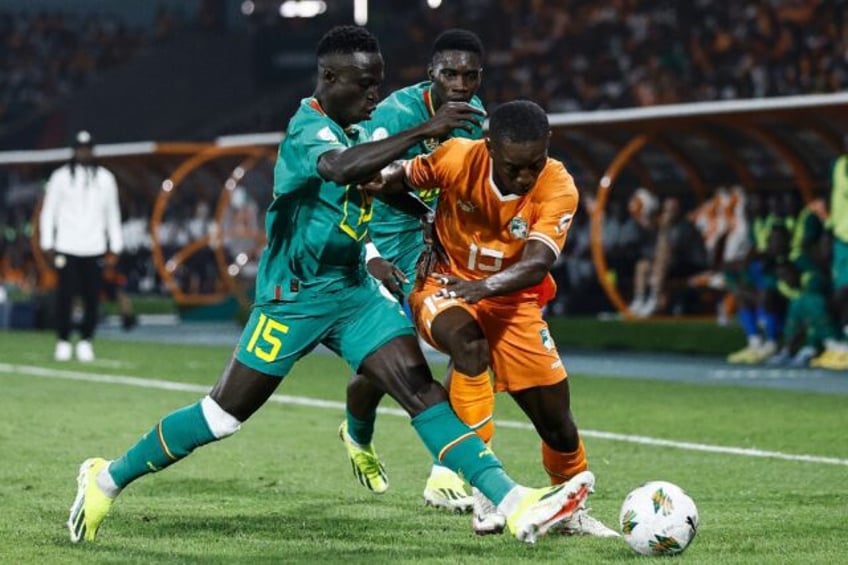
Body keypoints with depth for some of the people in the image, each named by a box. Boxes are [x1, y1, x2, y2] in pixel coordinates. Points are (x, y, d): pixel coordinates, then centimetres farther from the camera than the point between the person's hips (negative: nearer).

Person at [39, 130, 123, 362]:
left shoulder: (105, 178, 9)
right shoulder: (61, 177, 3)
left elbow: (112, 213, 14)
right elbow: (48, 211, 5)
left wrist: (115, 245, 9)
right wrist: (48, 244, -1)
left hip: (94, 248, 2)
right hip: (67, 247, -2)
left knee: (92, 297, -3)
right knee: (65, 296, -5)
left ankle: (85, 341, 9)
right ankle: (63, 342, 7)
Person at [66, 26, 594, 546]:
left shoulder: (352, 128, 5)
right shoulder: (309, 130, -20)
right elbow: (342, 168, -44)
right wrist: (423, 131, -45)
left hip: (353, 289, 7)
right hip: (293, 297, -7)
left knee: (422, 388, -8)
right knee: (222, 416, 1)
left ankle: (513, 502, -17)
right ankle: (108, 478, 19)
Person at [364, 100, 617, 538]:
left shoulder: (558, 189, -22)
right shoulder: (457, 158, -22)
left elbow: (537, 263, -34)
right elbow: (403, 179, -1)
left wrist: (486, 286, -52)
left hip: (513, 301, 2)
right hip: (444, 286, -2)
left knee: (555, 416, 1)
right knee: (469, 343, -37)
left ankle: (572, 509, 30)